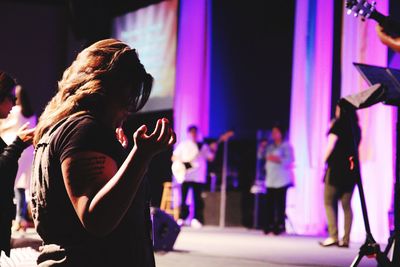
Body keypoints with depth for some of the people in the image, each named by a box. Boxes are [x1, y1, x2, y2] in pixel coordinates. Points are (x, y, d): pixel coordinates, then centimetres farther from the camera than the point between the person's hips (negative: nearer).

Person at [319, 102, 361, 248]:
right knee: (346, 205, 5)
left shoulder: (338, 124, -5)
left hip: (337, 167, -6)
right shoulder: (356, 128, 13)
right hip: (351, 168, 6)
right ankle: (346, 239, -1)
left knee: (329, 203, -1)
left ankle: (333, 236, -12)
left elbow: (331, 145, -9)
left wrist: (324, 160, 6)